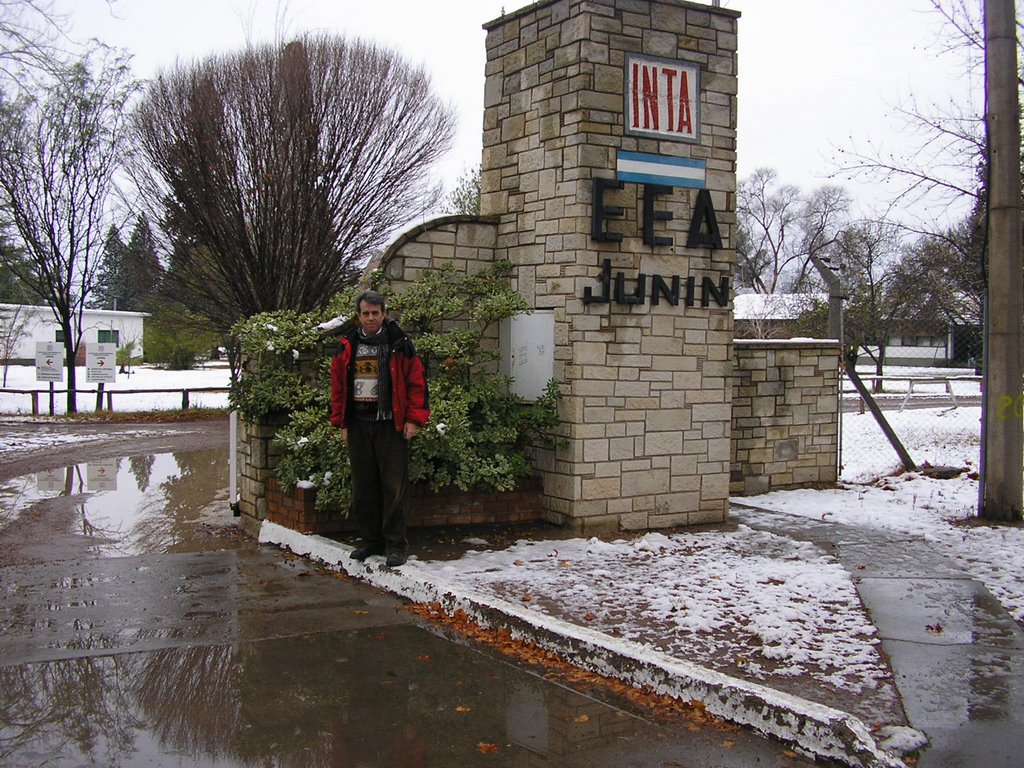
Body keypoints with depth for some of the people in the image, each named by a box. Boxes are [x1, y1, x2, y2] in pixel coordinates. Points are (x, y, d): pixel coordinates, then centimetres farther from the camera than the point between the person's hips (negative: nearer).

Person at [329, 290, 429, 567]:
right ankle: (371, 540, 21)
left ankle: (395, 545, 3)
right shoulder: (347, 347, 10)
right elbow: (338, 386, 15)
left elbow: (417, 382, -3)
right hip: (358, 425, 4)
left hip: (391, 426, -4)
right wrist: (341, 423, 11)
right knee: (363, 487, 10)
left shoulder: (399, 344, -1)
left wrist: (414, 419, -8)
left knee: (394, 487, -4)